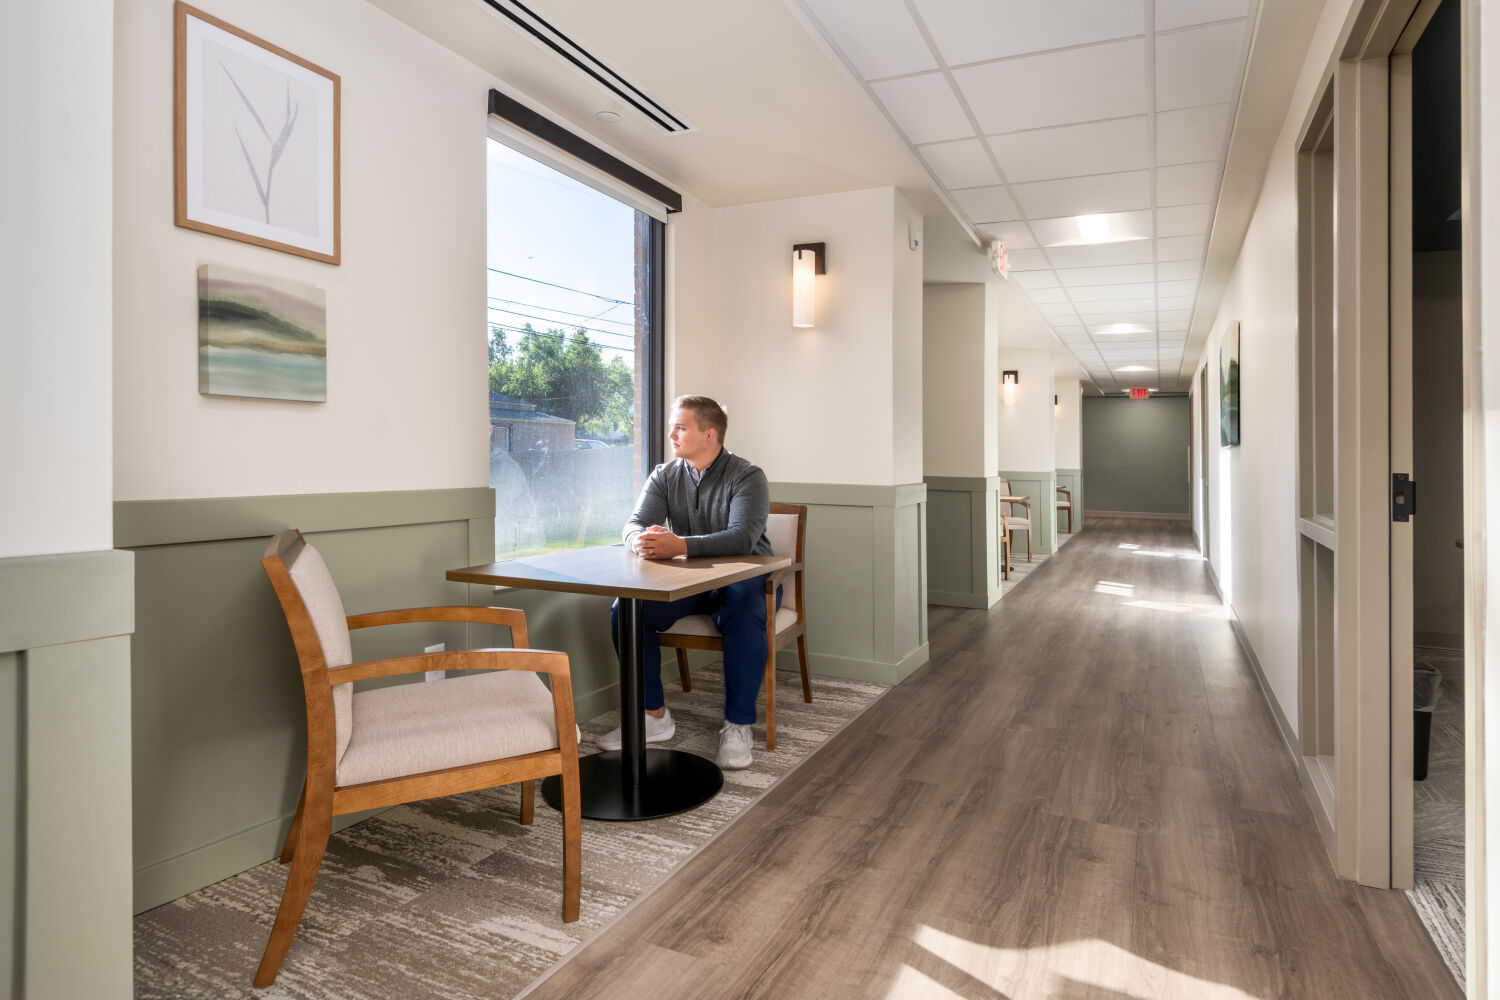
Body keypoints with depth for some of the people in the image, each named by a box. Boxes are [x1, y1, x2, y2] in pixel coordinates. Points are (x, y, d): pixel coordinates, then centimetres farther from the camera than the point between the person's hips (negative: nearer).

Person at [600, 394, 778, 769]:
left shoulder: (747, 477, -11)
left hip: (743, 579, -4)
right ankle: (654, 717, -7)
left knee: (745, 614, -38)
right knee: (625, 609, -19)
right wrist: (642, 541, -33)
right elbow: (634, 525, -5)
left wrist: (680, 545, -43)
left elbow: (743, 537, -27)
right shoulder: (664, 476, 5)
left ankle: (737, 725, -23)